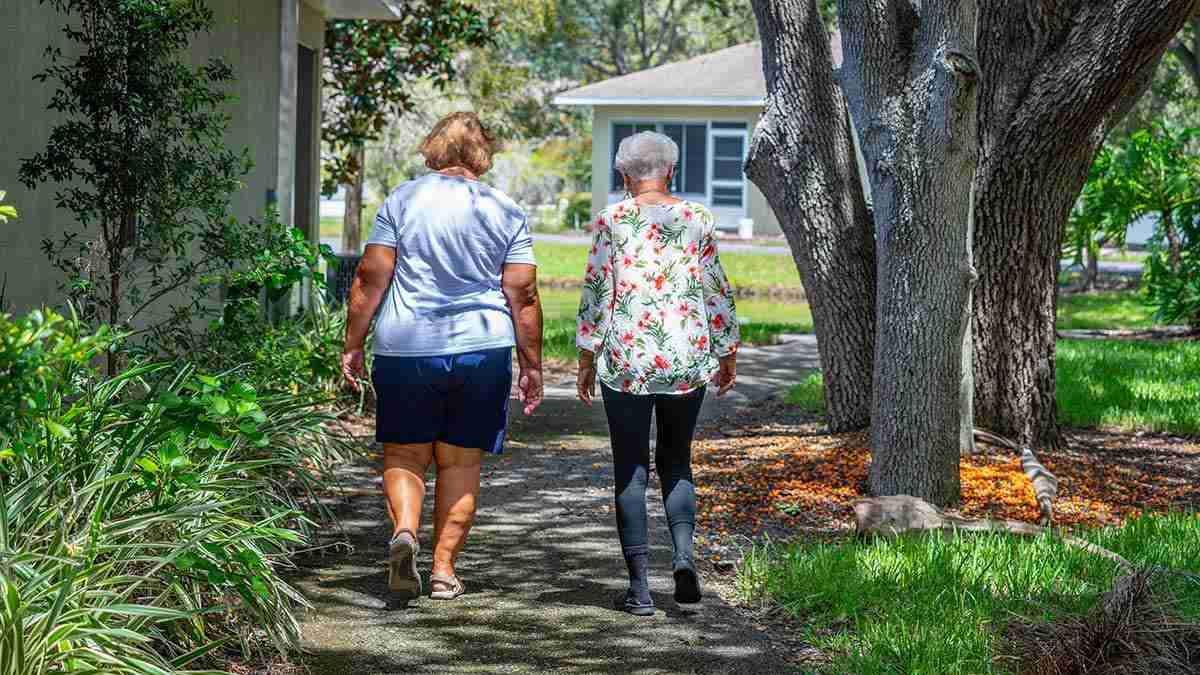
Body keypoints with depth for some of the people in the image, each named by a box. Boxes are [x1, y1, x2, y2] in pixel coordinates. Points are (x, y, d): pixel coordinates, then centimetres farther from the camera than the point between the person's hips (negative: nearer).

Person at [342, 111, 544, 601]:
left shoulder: (403, 200, 1)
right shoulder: (506, 213, 4)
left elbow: (370, 278, -3)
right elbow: (522, 296, 1)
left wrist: (353, 345, 4)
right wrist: (532, 365, 7)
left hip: (406, 348, -1)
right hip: (482, 349, 1)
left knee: (404, 454, 11)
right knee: (460, 463, 10)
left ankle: (404, 529, -15)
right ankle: (444, 568, 8)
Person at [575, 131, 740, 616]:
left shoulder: (611, 221, -2)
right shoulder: (698, 220, 4)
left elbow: (595, 293, -3)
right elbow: (718, 292, 6)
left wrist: (586, 357, 5)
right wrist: (727, 353, 16)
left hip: (626, 359, -2)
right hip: (688, 359, 2)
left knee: (631, 470, 5)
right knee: (676, 461, 17)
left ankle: (639, 585, 1)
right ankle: (683, 551, -6)